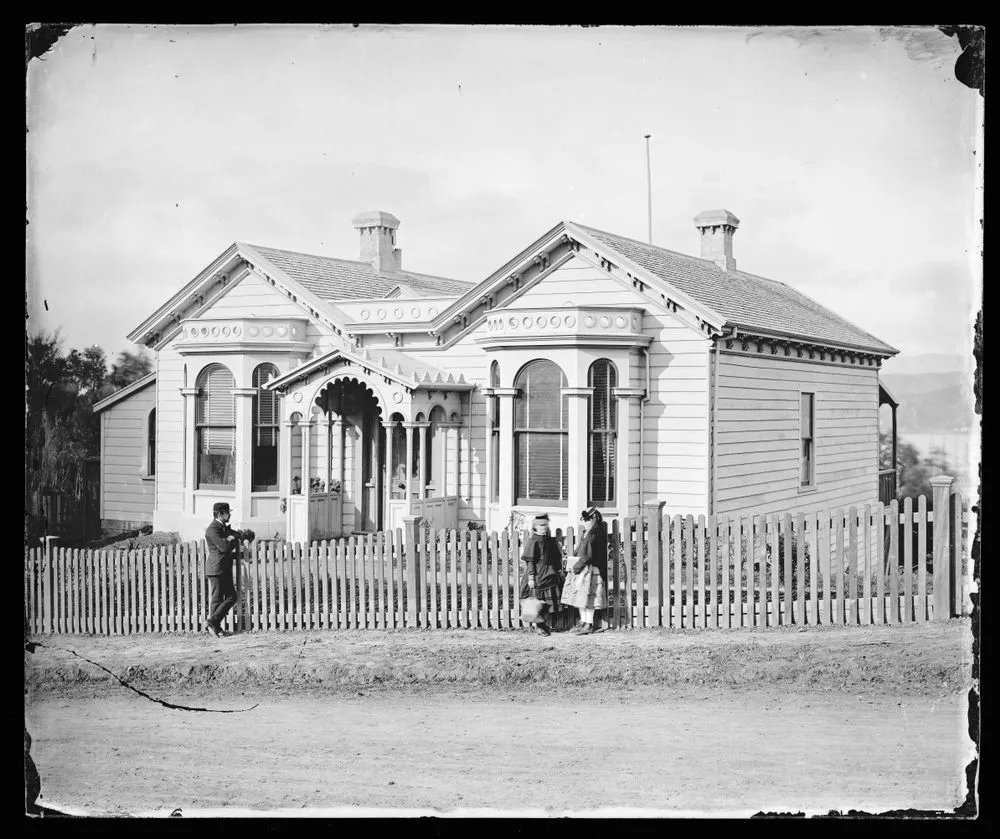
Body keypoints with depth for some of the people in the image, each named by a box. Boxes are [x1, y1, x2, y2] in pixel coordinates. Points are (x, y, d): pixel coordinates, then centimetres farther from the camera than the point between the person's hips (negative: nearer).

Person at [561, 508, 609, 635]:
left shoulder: (593, 535, -17)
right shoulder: (585, 534, 12)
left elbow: (588, 556, -20)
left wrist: (576, 567, -15)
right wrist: (575, 566, 9)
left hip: (589, 570, -10)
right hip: (581, 571, 10)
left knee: (587, 598, -4)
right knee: (581, 599, 13)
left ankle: (589, 625, 2)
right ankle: (583, 622, 20)